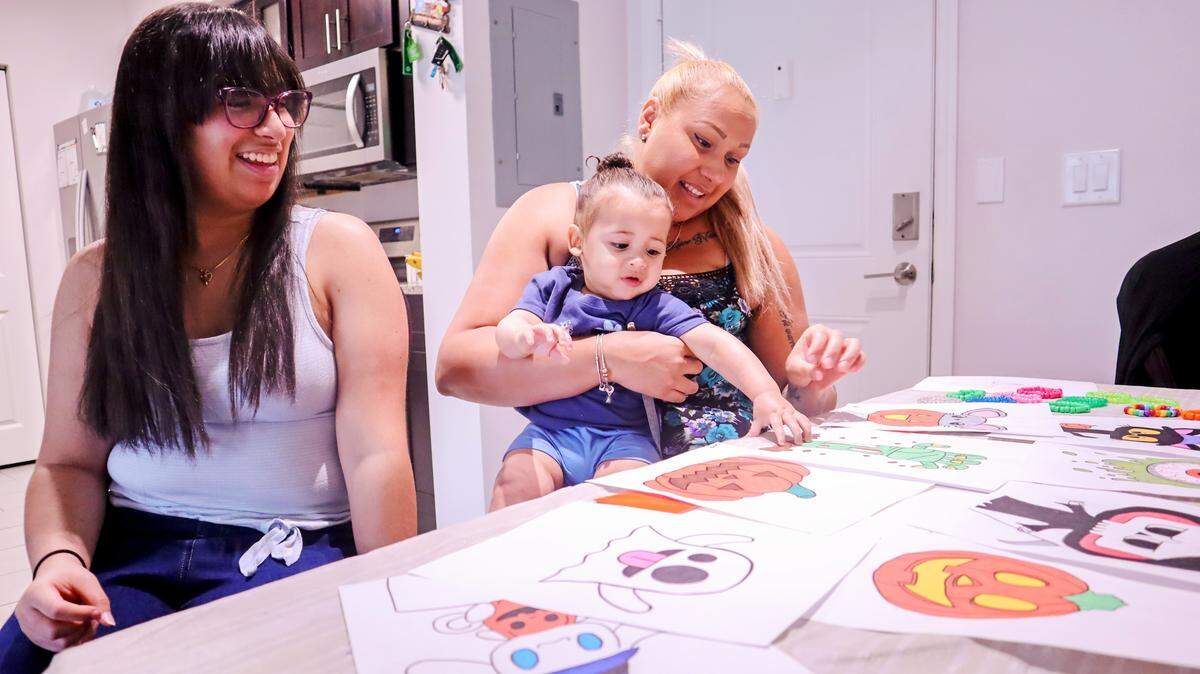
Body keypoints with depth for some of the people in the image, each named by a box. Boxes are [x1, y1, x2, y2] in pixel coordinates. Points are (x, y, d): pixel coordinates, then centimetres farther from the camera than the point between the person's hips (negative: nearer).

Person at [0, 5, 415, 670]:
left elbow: (377, 456, -11)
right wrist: (57, 559, -13)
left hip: (293, 549, -2)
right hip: (130, 552, 3)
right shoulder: (97, 276, 7)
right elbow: (69, 463, 8)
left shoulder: (338, 250, -5)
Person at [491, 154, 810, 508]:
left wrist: (766, 393, -26)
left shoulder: (657, 306, 1)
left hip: (624, 436, 0)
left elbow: (712, 342, -10)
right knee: (517, 485, -24)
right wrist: (527, 338, -33)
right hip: (549, 429, 1)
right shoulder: (553, 287, 6)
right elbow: (507, 330, -6)